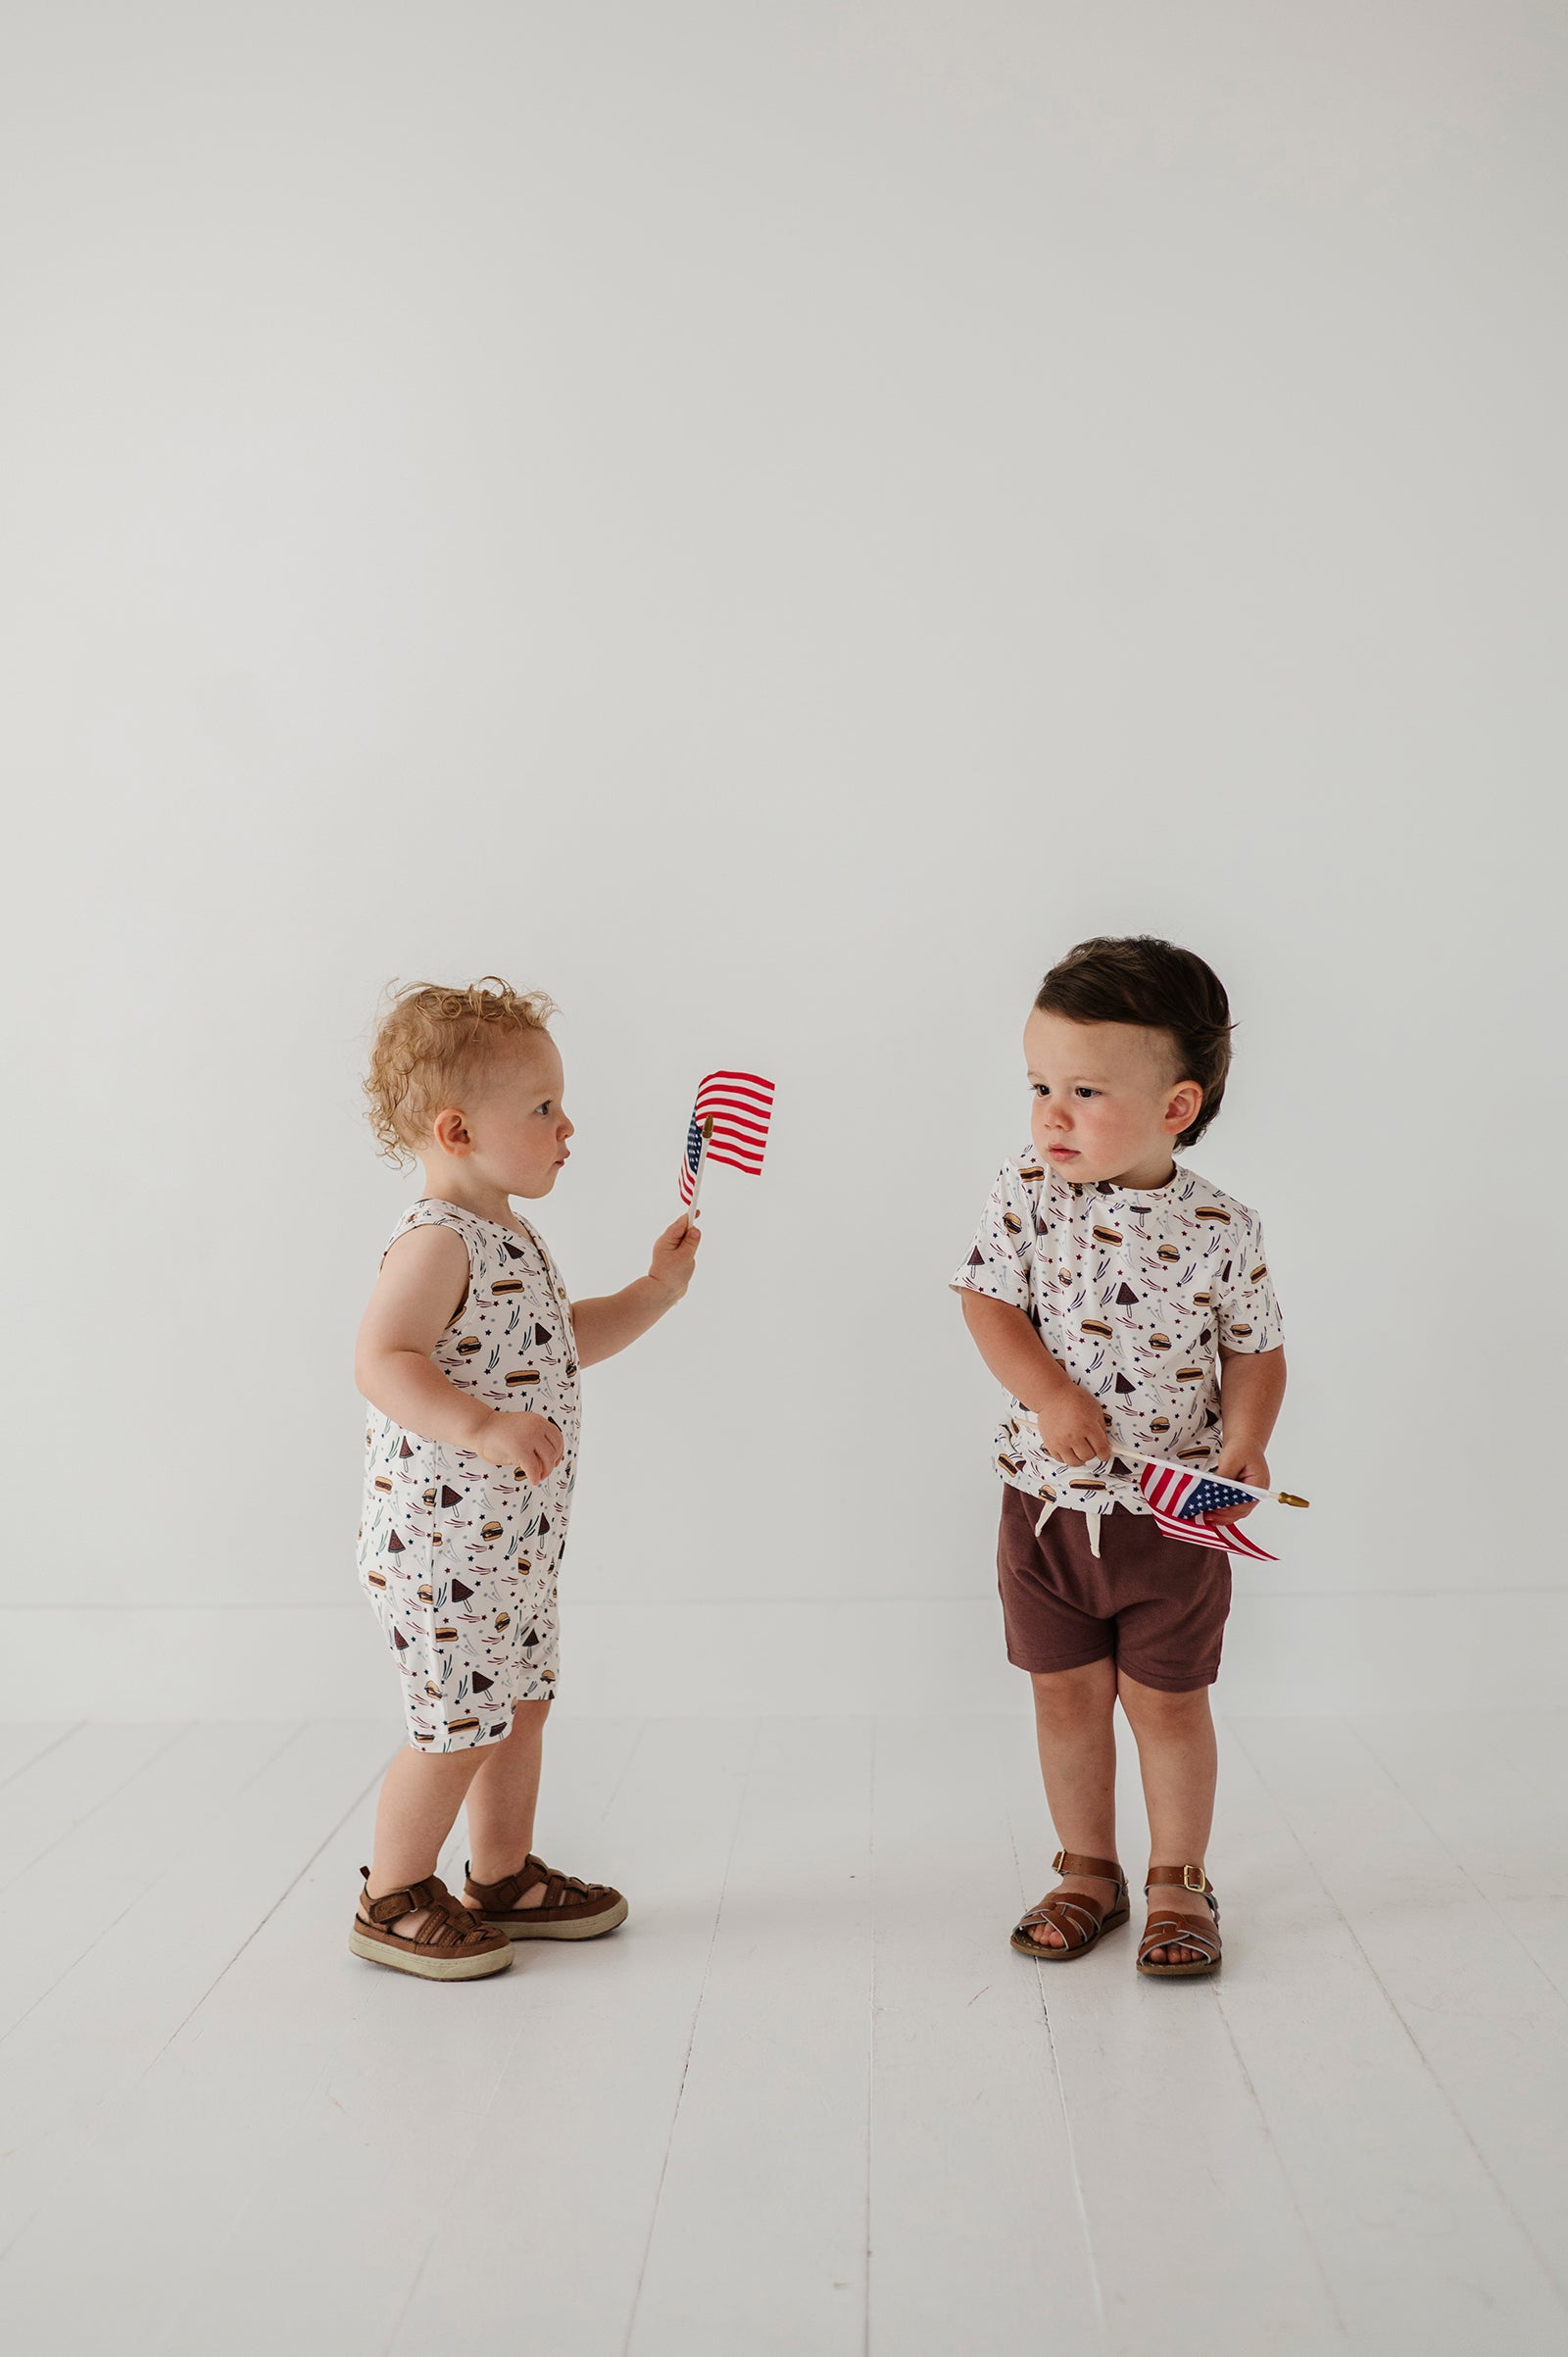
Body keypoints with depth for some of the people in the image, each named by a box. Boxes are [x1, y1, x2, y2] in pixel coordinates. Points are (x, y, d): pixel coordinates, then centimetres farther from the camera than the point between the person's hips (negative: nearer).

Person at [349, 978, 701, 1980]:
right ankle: (392, 1901, 19)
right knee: (460, 1725, 1)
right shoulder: (437, 1241, -20)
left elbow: (560, 1344, 24)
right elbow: (381, 1361, -28)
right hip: (440, 1536, -10)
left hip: (515, 1536, 10)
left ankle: (505, 1876, 35)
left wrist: (655, 1290, 15)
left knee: (521, 1704, 19)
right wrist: (483, 1427, -38)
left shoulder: (511, 1238, 12)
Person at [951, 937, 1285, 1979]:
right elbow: (991, 1304, -8)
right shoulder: (1028, 1194, -8)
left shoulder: (1220, 1229, -10)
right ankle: (1090, 1873, 32)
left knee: (1167, 1699, 9)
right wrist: (1049, 1394, -24)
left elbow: (1257, 1350, 0)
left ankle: (1181, 1883, 29)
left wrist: (1246, 1443, -17)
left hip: (1172, 1513, -2)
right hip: (1047, 1502, 2)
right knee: (1067, 1695, 13)